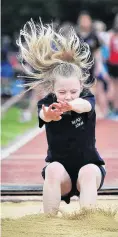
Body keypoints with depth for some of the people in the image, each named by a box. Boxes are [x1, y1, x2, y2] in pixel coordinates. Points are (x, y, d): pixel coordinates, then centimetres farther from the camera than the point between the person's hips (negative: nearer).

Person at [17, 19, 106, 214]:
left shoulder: (87, 97, -14)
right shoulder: (47, 103, -13)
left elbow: (84, 105, -41)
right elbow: (44, 115, -39)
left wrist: (70, 106, -67)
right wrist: (48, 115, -67)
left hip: (88, 166, 0)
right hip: (60, 173, 0)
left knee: (89, 171, -35)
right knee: (53, 169, -33)